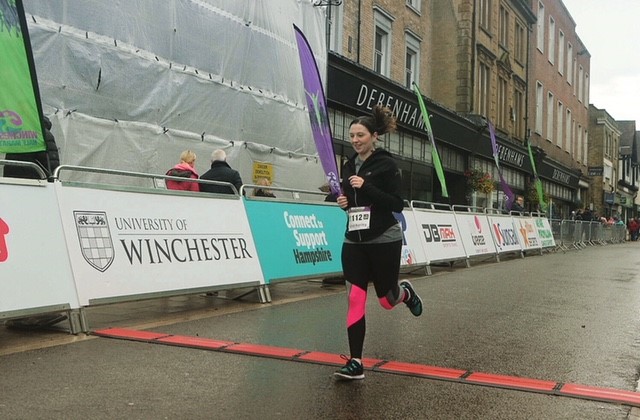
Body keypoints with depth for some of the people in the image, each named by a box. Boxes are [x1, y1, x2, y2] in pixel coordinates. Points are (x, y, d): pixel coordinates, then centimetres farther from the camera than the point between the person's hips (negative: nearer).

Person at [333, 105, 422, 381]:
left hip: (384, 241, -4)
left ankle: (406, 292, 46)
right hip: (354, 241, 5)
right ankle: (355, 363, 3)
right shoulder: (349, 166, 9)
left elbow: (397, 204, -15)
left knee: (387, 300, 9)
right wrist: (343, 202, -2)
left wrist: (366, 186, -23)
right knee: (355, 301, -3)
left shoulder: (386, 164, -9)